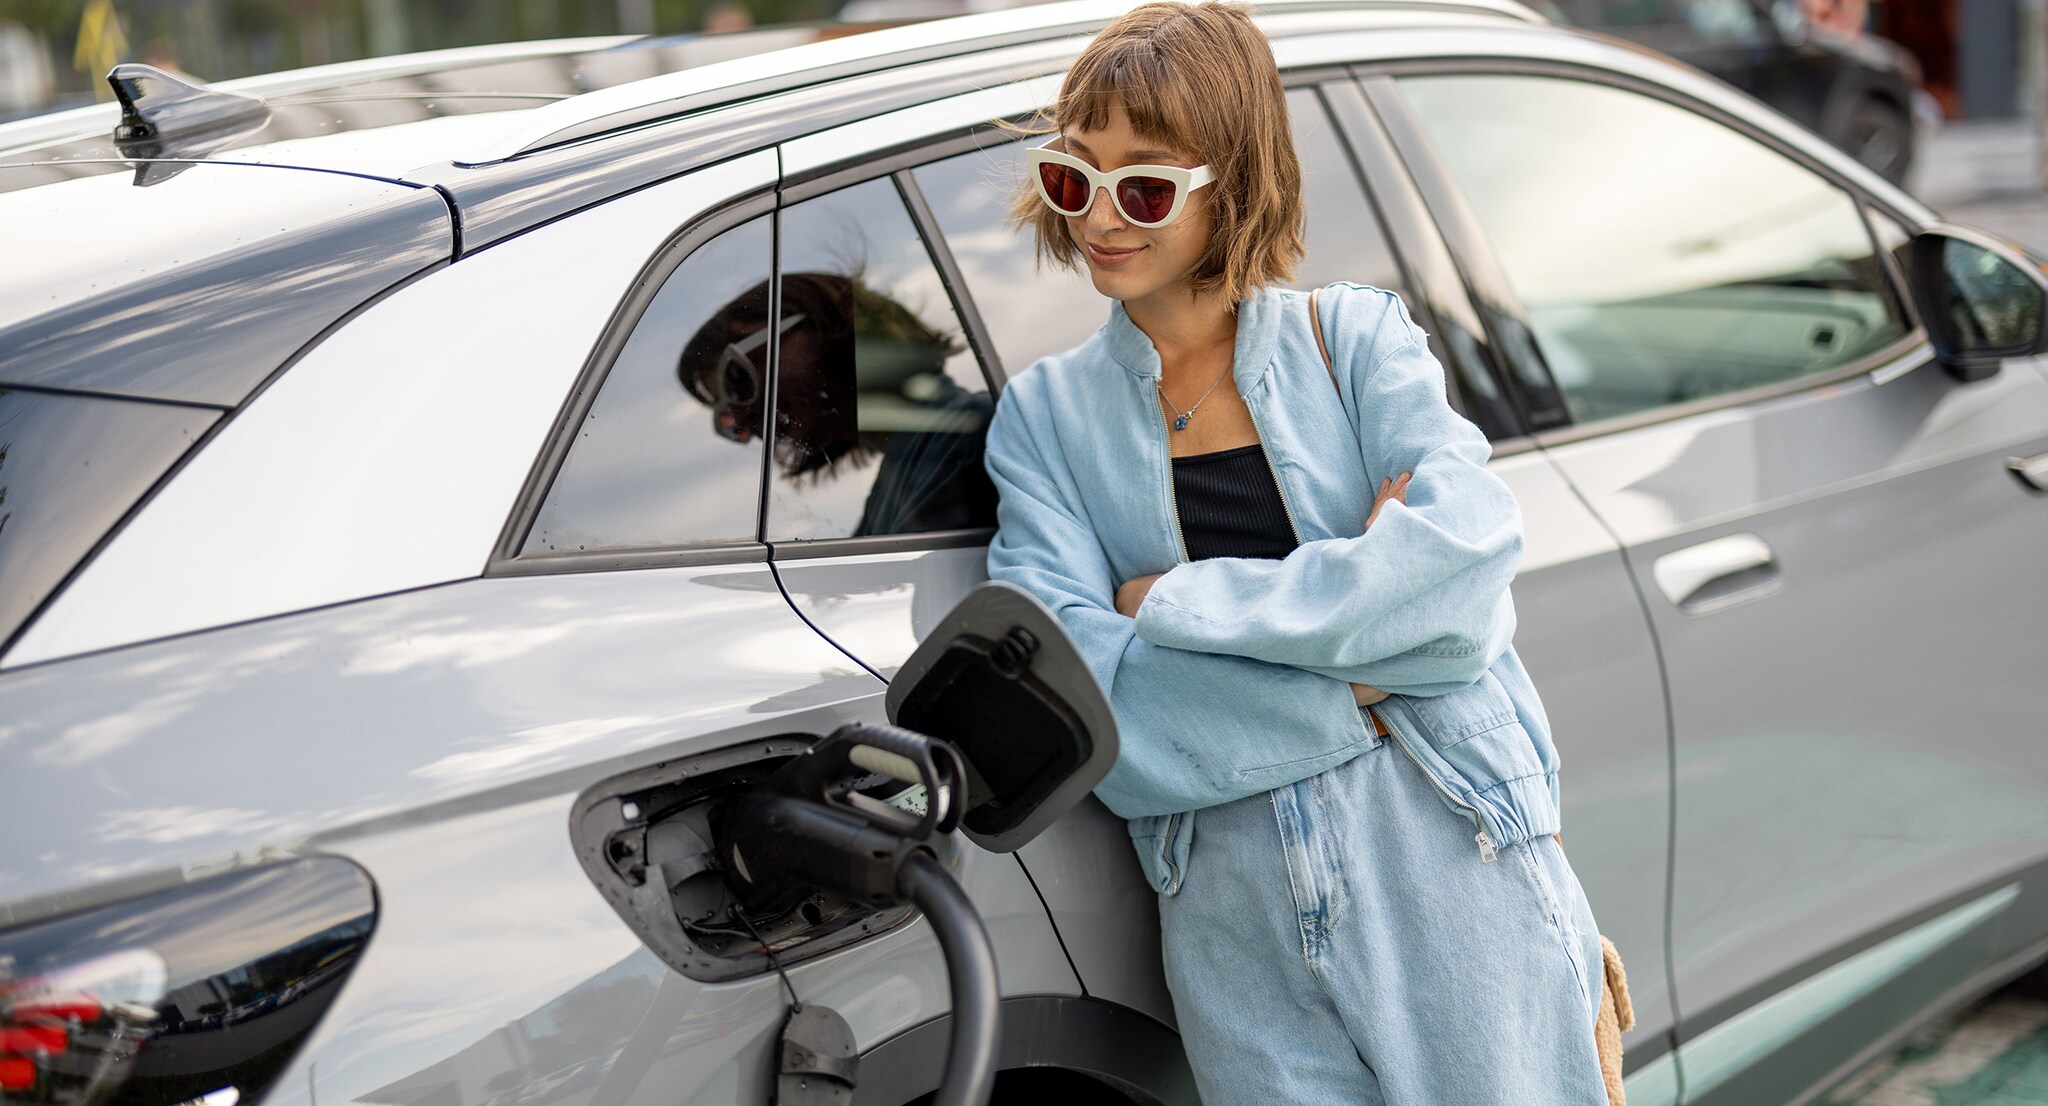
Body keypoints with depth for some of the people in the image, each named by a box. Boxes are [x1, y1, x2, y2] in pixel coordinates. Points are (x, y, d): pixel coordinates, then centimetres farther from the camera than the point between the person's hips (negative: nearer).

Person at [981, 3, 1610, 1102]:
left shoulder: (1352, 335, 5)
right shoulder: (1045, 412, 7)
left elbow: (1469, 540, -15)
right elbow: (1072, 690, -8)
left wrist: (1176, 601, -13)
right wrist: (1364, 679, -14)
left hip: (1448, 857, -1)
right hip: (1232, 918, 1)